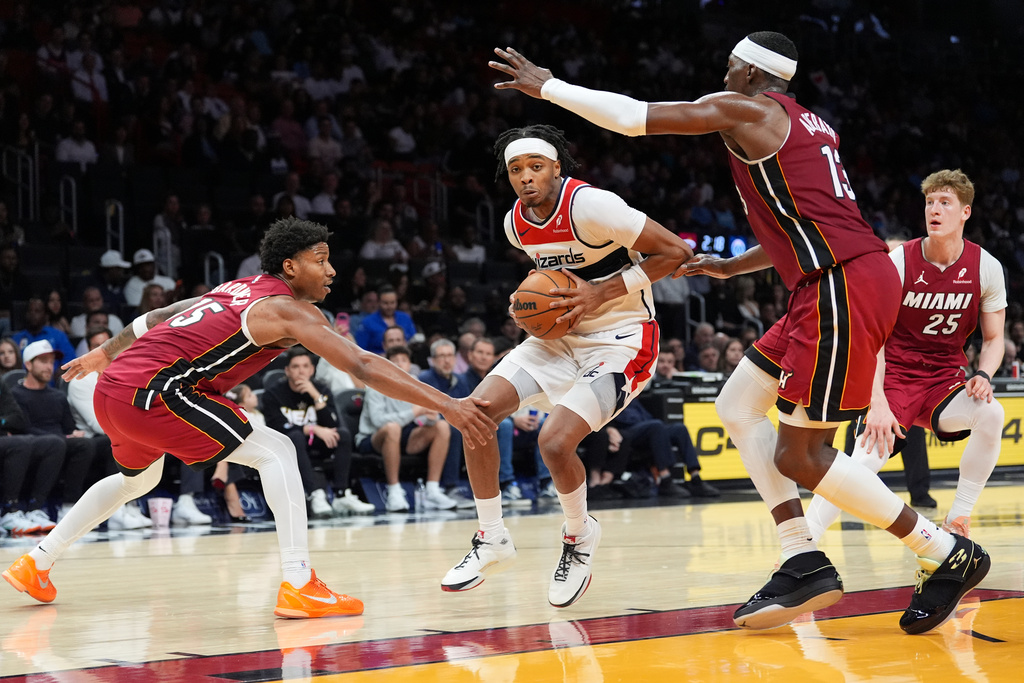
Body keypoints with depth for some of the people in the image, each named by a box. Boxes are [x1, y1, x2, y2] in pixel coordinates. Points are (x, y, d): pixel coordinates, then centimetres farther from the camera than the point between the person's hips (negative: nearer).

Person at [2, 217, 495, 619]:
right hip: (150, 389, -9)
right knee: (275, 452, -7)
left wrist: (103, 354, 44)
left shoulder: (239, 289, 20)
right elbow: (362, 366, -17)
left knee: (138, 479, 35)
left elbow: (156, 317, 29)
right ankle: (299, 586, -16)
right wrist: (446, 406, -20)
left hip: (113, 385, 9)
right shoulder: (287, 309, -6)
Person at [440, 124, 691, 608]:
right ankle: (491, 541, 6)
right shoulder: (516, 223, 1)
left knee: (554, 441, -23)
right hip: (563, 334, 7)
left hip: (620, 340, -7)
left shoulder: (590, 206, -22)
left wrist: (603, 292, -22)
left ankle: (580, 538, 8)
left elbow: (676, 252, -21)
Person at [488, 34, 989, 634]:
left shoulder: (743, 109, -2)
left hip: (845, 287, -10)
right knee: (738, 405, 13)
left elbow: (631, 116, -1)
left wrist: (546, 86, 11)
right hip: (830, 287, 10)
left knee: (801, 455, -6)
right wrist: (731, 267, 38)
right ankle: (805, 564, 8)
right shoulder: (806, 125, 24)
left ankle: (953, 556, 1)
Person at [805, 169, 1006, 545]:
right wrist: (878, 403, -25)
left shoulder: (986, 267, -5)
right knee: (868, 456, -24)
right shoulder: (898, 261, -11)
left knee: (991, 413, -29)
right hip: (896, 374, -2)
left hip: (946, 378, 2)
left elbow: (994, 339, 5)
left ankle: (957, 520, -15)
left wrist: (983, 376, -18)